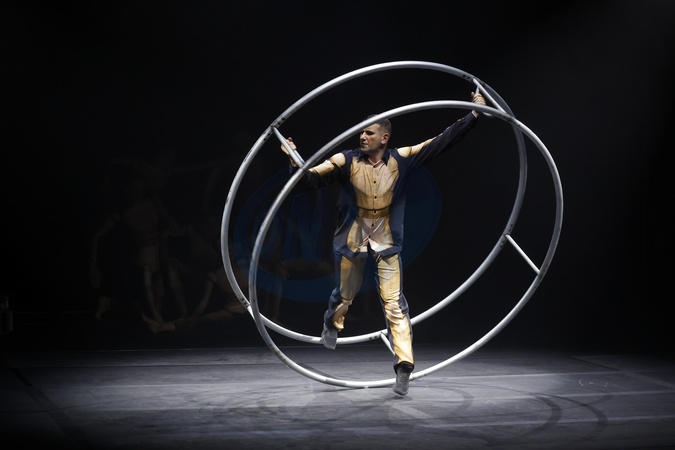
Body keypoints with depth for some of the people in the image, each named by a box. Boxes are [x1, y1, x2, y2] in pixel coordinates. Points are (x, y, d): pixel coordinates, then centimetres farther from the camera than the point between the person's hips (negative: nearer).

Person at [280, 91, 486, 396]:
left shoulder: (400, 159, -9)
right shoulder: (347, 161, -12)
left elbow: (441, 142, -7)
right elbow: (313, 178, -18)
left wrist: (474, 114, -9)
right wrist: (294, 161, -37)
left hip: (386, 241, 0)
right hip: (352, 238, 0)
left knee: (394, 304, -6)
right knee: (344, 295, 19)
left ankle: (404, 366, -6)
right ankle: (332, 326, 53)